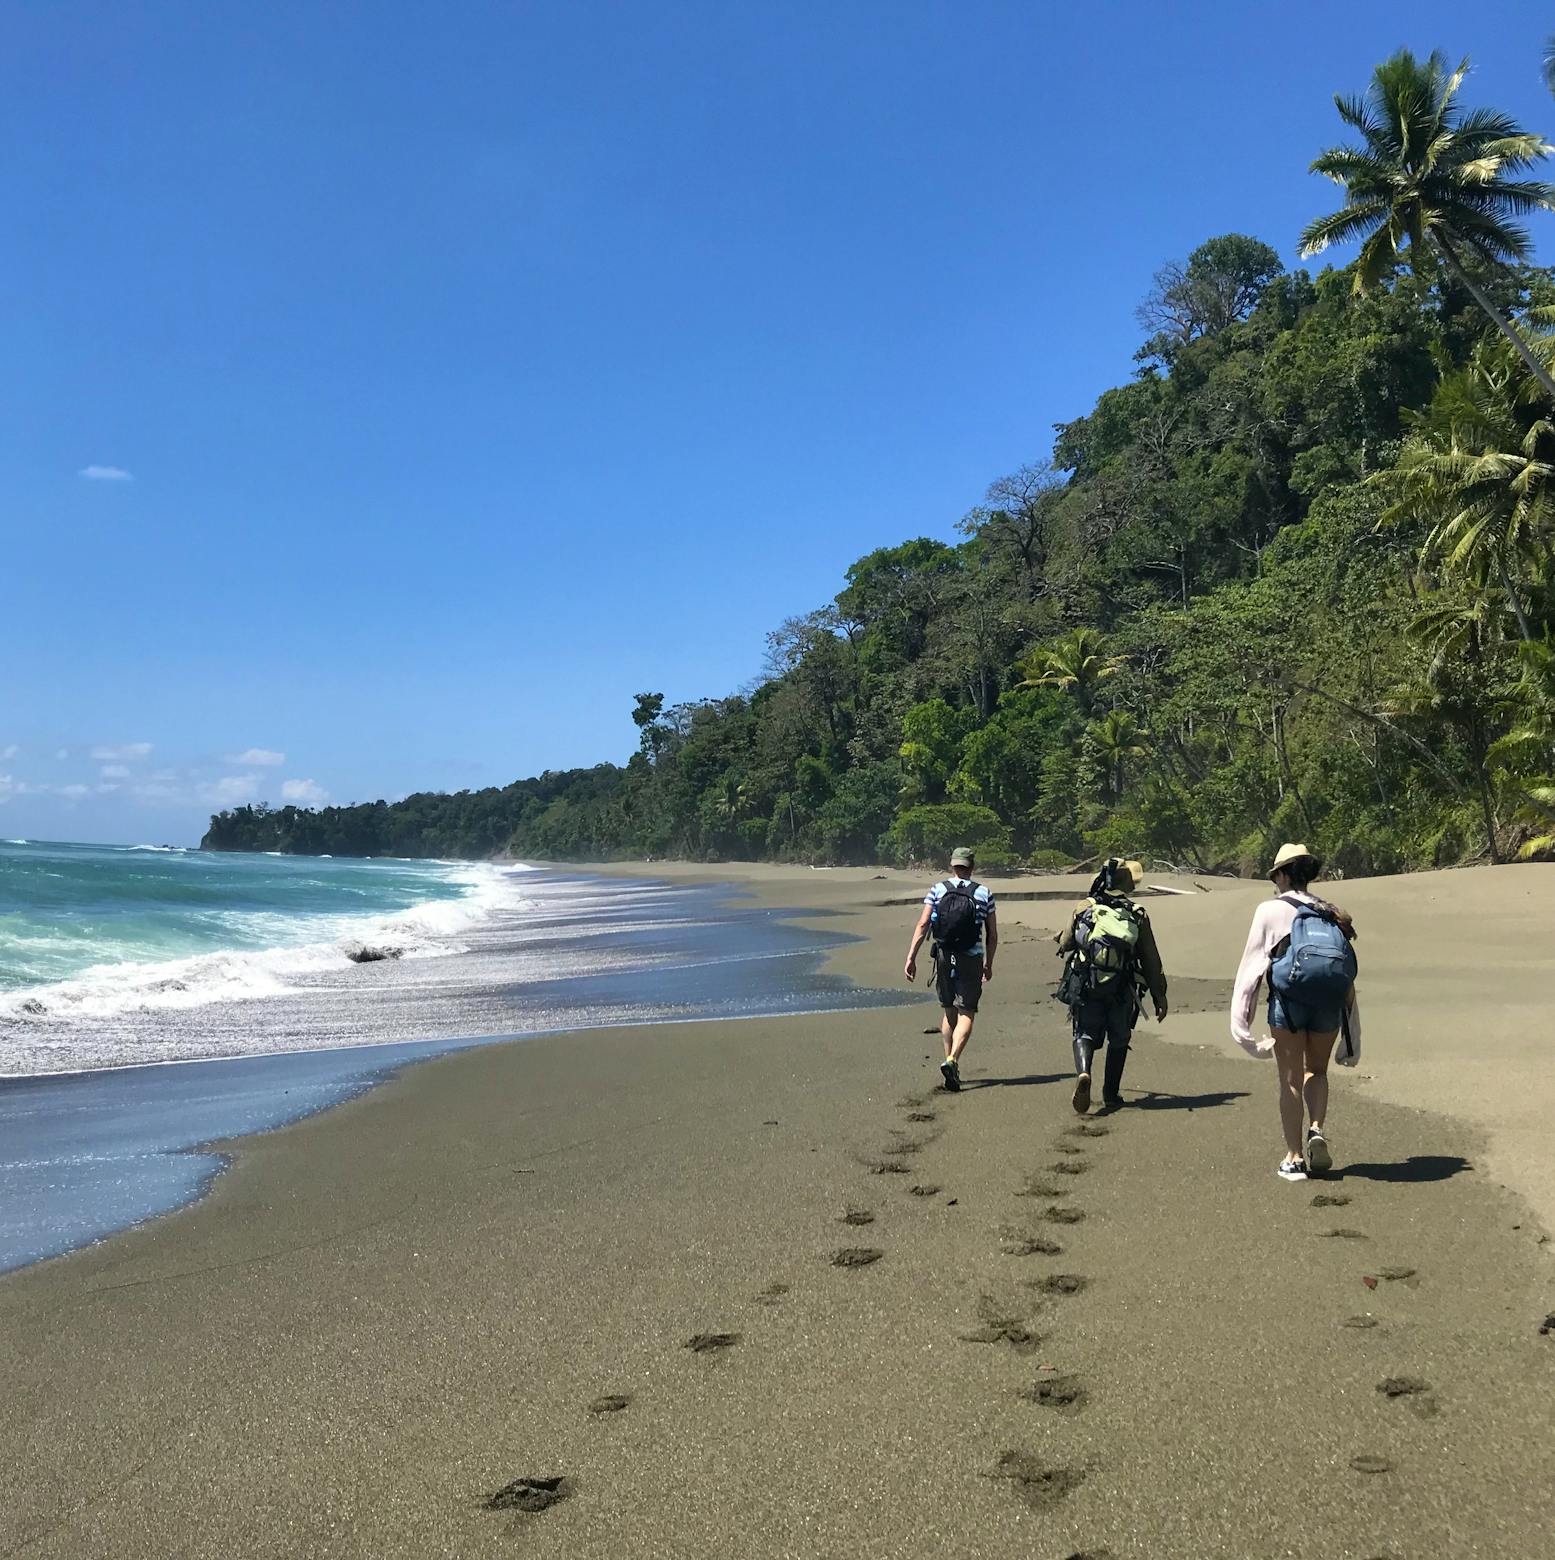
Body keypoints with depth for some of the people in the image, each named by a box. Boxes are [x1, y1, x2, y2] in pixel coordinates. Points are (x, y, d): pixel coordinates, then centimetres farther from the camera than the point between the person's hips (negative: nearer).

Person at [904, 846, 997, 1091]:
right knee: (966, 1014, -1)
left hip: (943, 958, 2)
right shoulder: (984, 894, 2)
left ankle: (949, 1059, 21)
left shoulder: (937, 890, 2)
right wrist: (988, 964, 17)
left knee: (948, 1011, 17)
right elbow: (992, 935, 4)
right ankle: (952, 1060, -21)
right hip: (971, 960, -2)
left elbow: (923, 925, -8)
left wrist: (911, 957, -10)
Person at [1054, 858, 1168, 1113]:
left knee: (1085, 1035, 8)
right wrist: (1159, 996, 9)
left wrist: (1059, 937, 33)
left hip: (1085, 987, 0)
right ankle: (1111, 1094, 19)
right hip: (1121, 991, 0)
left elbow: (1065, 944, 9)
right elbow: (1151, 961, 3)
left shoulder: (1084, 908, 0)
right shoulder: (1138, 916, 1)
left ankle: (1083, 1073, -20)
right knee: (1118, 1040, 17)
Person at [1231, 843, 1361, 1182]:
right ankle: (1317, 1130, 0)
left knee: (1291, 1080, 6)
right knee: (1316, 1070, 22)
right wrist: (1353, 1041, 21)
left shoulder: (1271, 910, 8)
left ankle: (1294, 1158, 9)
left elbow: (1251, 968, 3)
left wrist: (1240, 1023, 4)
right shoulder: (1333, 915, 20)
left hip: (1289, 997, -3)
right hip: (1330, 1001, 4)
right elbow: (1350, 978, 18)